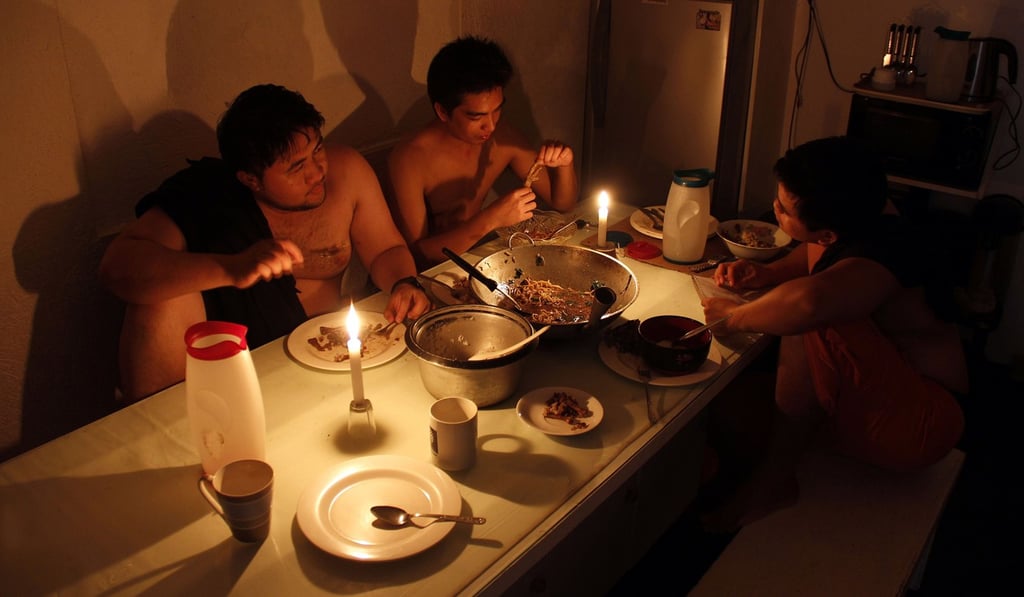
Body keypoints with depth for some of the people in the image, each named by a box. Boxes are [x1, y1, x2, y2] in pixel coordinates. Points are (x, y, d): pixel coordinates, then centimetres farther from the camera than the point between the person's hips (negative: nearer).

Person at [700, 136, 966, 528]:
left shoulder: (882, 254, -31)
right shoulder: (859, 215, -7)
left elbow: (809, 301, -54)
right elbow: (809, 260, 16)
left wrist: (736, 316, -33)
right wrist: (765, 274, -5)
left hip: (917, 424, -9)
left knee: (811, 326, -33)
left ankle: (775, 479, -19)